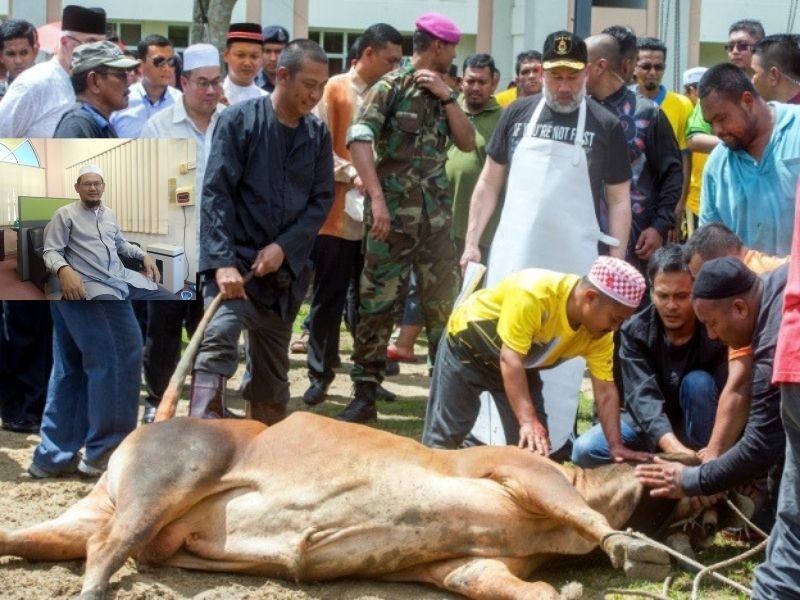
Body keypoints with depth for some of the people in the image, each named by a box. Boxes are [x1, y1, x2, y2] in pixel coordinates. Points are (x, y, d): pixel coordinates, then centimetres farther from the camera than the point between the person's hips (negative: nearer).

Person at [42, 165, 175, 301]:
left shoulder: (109, 213, 23)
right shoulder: (65, 214, 2)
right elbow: (51, 251, -4)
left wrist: (144, 255, 17)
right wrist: (63, 270, -27)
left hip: (124, 277, 7)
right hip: (93, 282, -7)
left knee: (170, 299, -11)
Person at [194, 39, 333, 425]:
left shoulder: (318, 135, 8)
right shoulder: (238, 121, -5)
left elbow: (322, 199, 5)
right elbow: (215, 194, -11)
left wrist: (284, 247, -10)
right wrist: (222, 261, -22)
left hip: (286, 271, 5)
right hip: (236, 260, -5)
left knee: (272, 374, 11)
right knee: (218, 341, -27)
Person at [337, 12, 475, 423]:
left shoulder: (441, 92, 13)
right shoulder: (391, 87, -5)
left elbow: (468, 143, 8)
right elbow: (358, 139, -15)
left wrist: (447, 97, -4)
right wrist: (377, 198, -23)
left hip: (436, 215, 6)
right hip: (394, 215, -5)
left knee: (445, 305, 6)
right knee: (377, 304, -1)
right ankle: (365, 394, 4)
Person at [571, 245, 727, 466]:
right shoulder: (635, 331, -17)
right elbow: (642, 394, -30)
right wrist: (674, 448, -48)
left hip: (699, 429, -2)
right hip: (649, 425, 2)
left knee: (698, 382, -31)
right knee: (585, 450, -21)